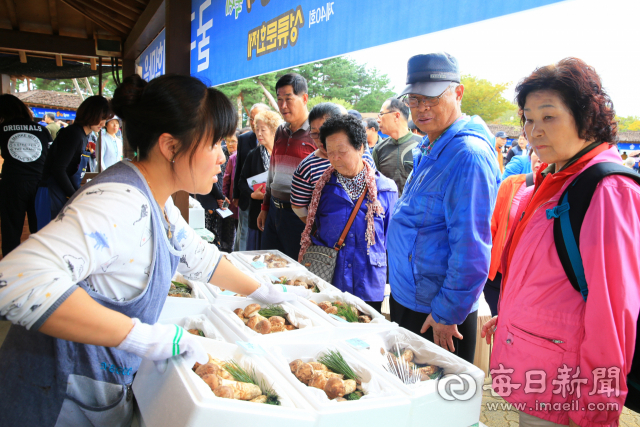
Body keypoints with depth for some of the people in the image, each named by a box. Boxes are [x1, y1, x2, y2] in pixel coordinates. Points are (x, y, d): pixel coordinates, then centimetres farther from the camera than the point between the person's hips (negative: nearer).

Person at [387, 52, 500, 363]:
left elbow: (471, 250, -25)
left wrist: (446, 313, -19)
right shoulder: (428, 149, 9)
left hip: (438, 313, -9)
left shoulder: (469, 154, -23)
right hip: (406, 298, 9)